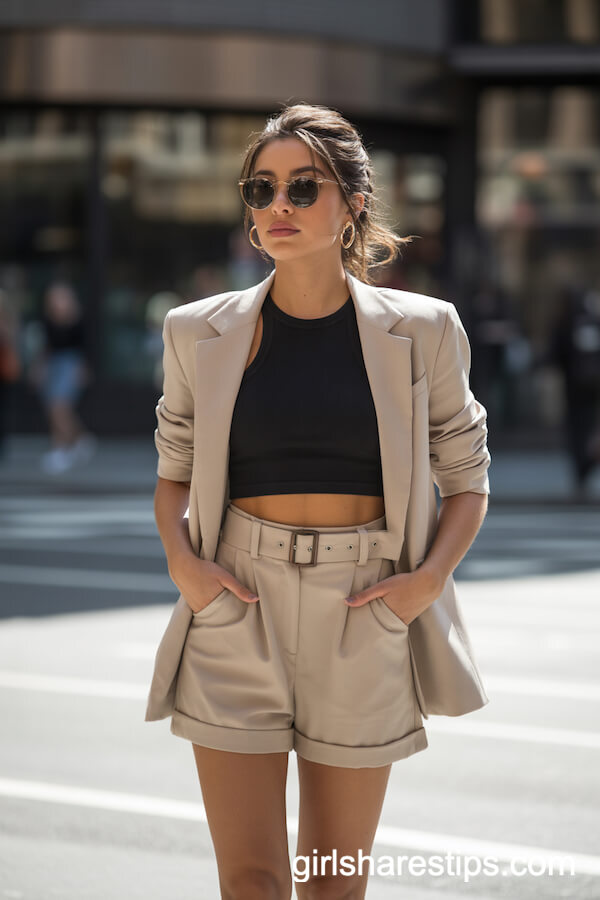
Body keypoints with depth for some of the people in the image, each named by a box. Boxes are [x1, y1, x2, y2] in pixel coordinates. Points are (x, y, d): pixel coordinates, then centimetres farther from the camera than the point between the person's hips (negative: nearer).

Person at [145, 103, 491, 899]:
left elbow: (467, 480, 8)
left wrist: (431, 577, -9)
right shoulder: (202, 333, 3)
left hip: (362, 622, 0)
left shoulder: (420, 332, 0)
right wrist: (180, 558, -6)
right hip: (238, 612, 0)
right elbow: (174, 471, 14)